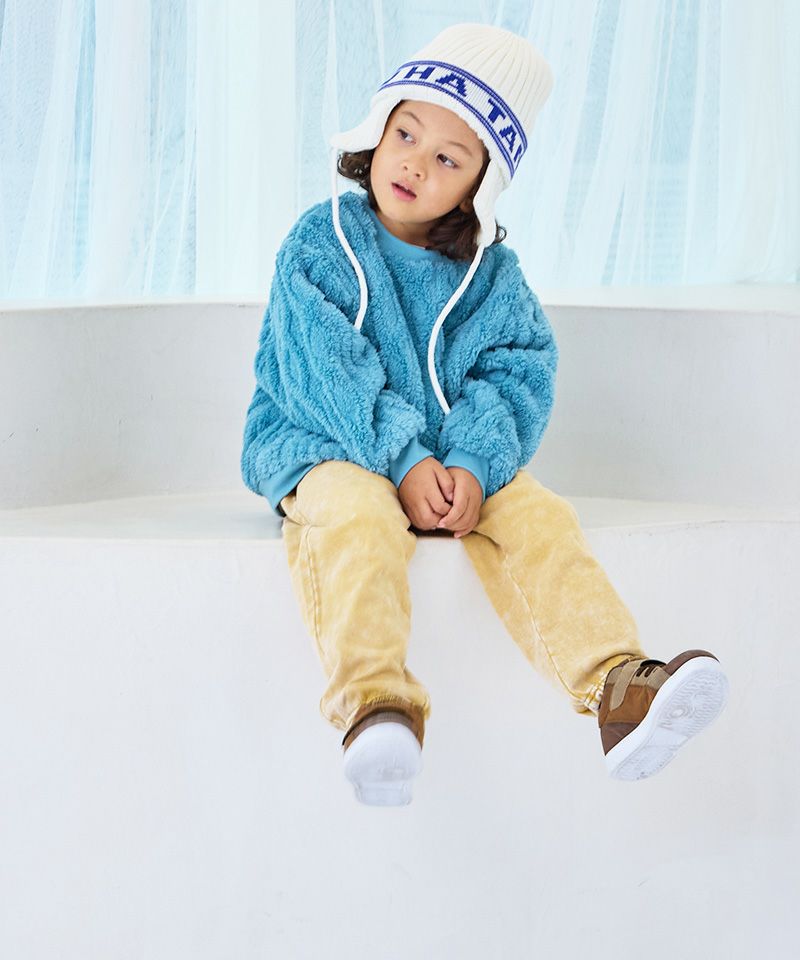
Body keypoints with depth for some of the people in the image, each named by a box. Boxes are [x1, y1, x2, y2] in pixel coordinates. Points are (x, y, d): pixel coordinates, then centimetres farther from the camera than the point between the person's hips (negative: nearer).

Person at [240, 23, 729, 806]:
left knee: (535, 516, -24)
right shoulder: (319, 246, -3)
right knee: (357, 517, -36)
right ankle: (376, 704, -49)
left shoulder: (490, 273, 8)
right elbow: (326, 373, -13)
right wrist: (403, 461, -25)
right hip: (326, 448, -3)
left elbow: (517, 378, -1)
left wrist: (471, 464, -21)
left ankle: (616, 686, -35)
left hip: (455, 459, 3)